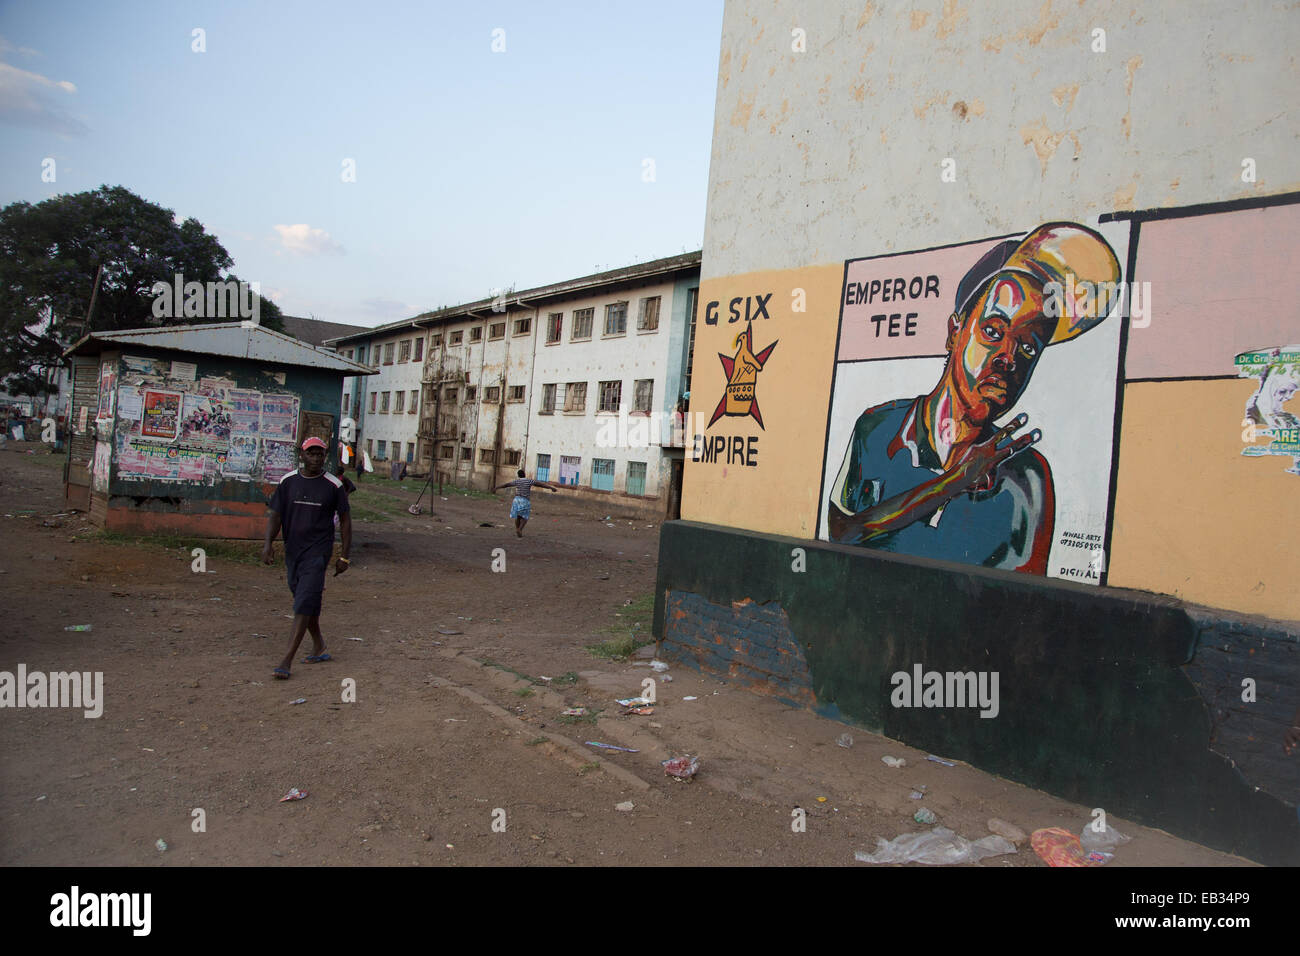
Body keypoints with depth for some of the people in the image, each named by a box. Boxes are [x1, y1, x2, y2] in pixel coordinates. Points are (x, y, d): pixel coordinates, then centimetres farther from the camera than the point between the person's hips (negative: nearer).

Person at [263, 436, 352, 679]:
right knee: (306, 603, 16)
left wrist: (345, 556, -1)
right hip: (292, 550, 4)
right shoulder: (287, 481, 3)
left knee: (304, 604, -13)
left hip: (318, 552, -4)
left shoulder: (334, 485, -3)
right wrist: (268, 543, -12)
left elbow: (345, 520, 3)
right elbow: (275, 515, 4)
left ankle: (287, 661, -14)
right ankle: (319, 647, 33)